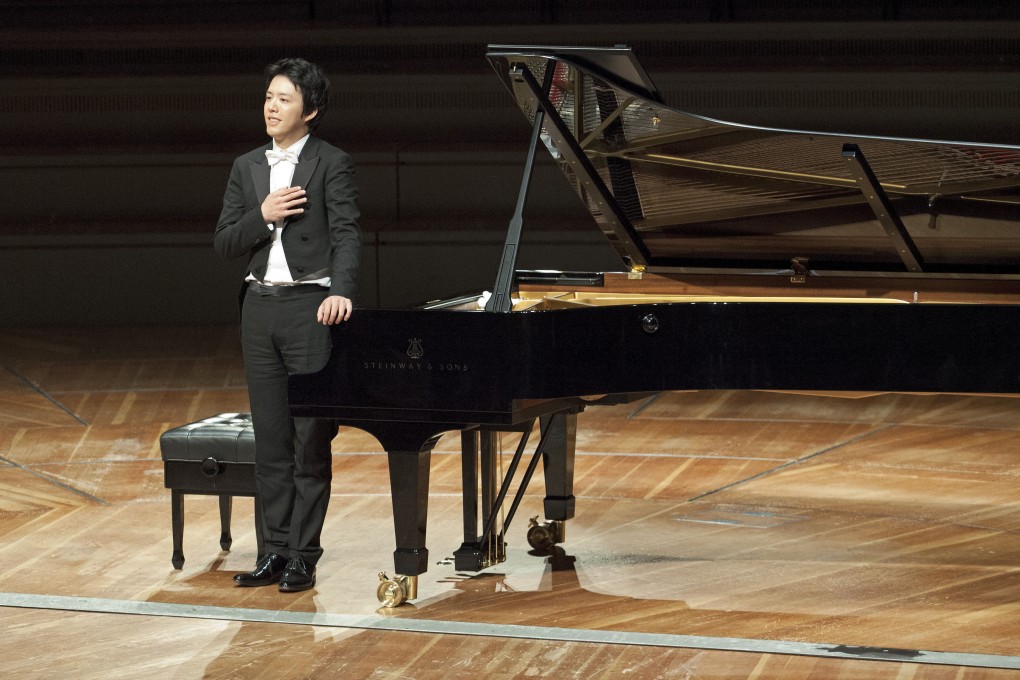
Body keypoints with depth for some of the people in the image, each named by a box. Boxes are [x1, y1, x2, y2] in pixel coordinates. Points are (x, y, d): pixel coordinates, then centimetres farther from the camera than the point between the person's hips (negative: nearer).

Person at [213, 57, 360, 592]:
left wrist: (341, 292, -30)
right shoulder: (246, 168, 12)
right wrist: (263, 216, -11)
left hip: (310, 306, -5)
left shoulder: (332, 164, -3)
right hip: (260, 307, 5)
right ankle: (275, 551, 14)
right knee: (270, 438, 8)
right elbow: (223, 243, 8)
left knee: (311, 438, -2)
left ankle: (303, 557, 3)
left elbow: (346, 235, -14)